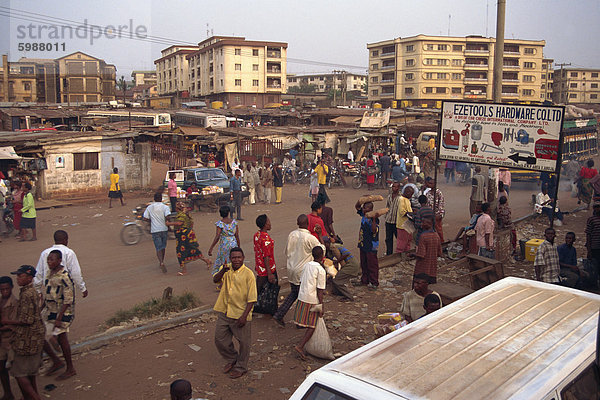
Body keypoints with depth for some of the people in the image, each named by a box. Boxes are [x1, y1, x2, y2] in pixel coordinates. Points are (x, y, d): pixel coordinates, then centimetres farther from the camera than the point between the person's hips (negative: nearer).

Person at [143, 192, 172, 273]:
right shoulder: (165, 207, -1)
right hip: (164, 229, 0)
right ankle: (162, 262, 29)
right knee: (163, 247, 18)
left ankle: (161, 263, -23)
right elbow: (167, 217, -16)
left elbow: (145, 218, 0)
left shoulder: (149, 207, 4)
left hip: (155, 230, 0)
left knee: (158, 248, -2)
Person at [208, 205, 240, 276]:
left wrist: (211, 248, -12)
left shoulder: (220, 223, -11)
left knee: (221, 262, 10)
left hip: (224, 244, -3)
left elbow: (217, 237, -16)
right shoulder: (234, 222, -1)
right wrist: (238, 246, 13)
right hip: (234, 244, 4)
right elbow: (237, 236, 2)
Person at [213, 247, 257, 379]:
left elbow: (251, 299, -13)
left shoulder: (248, 274, -13)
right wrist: (223, 271, -34)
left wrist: (244, 316, -18)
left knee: (244, 342, 8)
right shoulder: (226, 269, 2)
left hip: (240, 314, -5)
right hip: (224, 312, 5)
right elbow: (215, 280, -16)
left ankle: (241, 367, 30)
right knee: (219, 339, 15)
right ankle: (232, 359, 39)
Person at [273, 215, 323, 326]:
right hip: (302, 271, -6)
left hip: (291, 269, 6)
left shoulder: (291, 234, -1)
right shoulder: (310, 238, -20)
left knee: (293, 293, 21)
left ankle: (279, 315, 17)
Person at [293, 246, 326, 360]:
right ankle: (300, 346, -9)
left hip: (301, 297, 7)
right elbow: (320, 290, -13)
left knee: (309, 324, 19)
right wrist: (321, 306, -8)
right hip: (312, 300, -7)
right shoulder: (321, 270, -13)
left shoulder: (307, 265, 6)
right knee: (312, 326, 1)